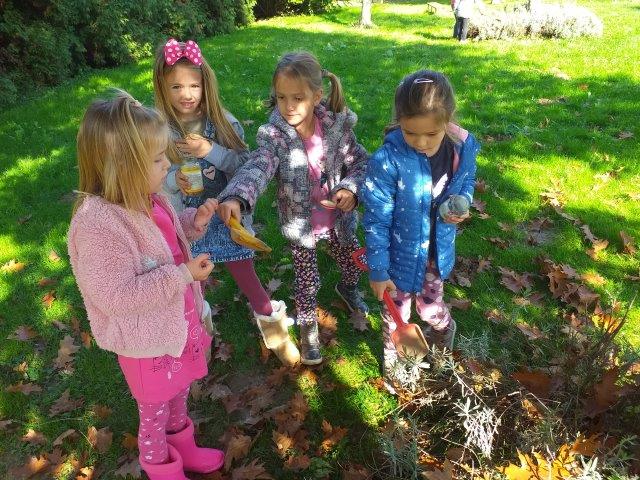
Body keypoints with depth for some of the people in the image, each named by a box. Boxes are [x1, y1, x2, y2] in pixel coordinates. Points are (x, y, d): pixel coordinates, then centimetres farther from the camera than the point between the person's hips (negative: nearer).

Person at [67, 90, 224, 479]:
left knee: (178, 396, 29)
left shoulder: (146, 198, -6)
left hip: (178, 324, 8)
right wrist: (183, 274, -31)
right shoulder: (98, 225, -32)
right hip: (147, 342, -8)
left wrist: (194, 221, -7)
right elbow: (115, 296, -32)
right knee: (155, 411, 18)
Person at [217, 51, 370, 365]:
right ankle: (308, 326, 42)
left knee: (351, 262, 26)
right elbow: (256, 168, -38)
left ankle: (348, 288, 64)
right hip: (300, 224, -2)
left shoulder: (338, 125, -15)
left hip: (338, 218, 3)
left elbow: (360, 162, -5)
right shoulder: (274, 136, -22)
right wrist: (236, 197, -58)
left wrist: (351, 188, -25)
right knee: (307, 280, 12)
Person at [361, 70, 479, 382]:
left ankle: (444, 332, 61)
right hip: (400, 254, -3)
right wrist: (377, 271, -14)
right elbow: (376, 220, -20)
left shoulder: (464, 146, -16)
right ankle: (394, 360, 49)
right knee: (396, 313, 20)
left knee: (430, 307, 25)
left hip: (437, 251, 3)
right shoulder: (387, 160, -29)